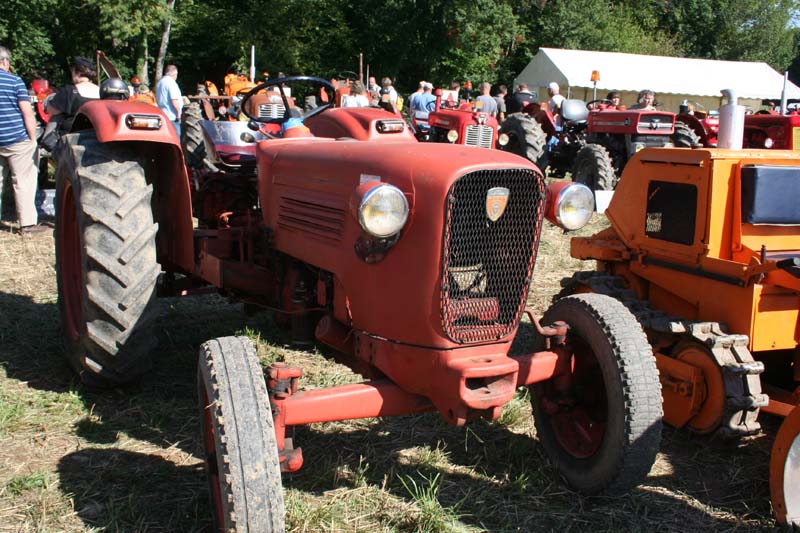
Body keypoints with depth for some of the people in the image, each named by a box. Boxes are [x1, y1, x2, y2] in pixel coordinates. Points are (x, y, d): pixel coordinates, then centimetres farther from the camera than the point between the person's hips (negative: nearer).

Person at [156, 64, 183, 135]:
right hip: (172, 117, -9)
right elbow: (174, 100, -22)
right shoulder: (171, 82, -14)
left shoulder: (159, 82, 15)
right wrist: (179, 112, -14)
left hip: (162, 116, 9)